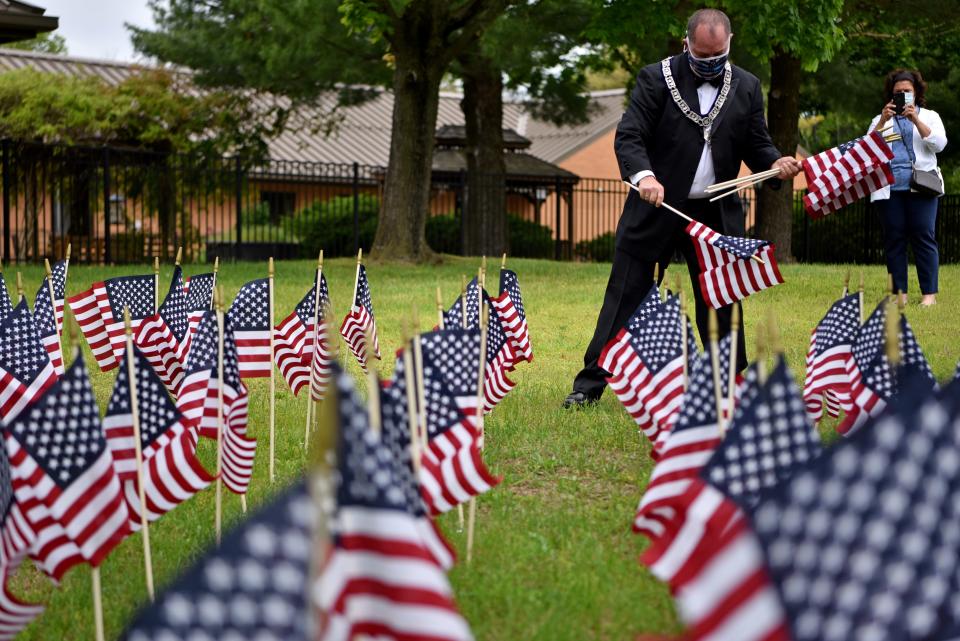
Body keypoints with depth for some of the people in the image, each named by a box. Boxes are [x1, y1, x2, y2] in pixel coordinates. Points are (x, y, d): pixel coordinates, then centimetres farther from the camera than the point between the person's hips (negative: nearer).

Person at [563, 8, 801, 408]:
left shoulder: (747, 87, 7)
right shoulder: (657, 78, -5)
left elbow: (756, 145, 10)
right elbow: (628, 136, -12)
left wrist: (778, 164, -13)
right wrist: (643, 175, -31)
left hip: (717, 214, 3)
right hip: (655, 207, -3)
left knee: (722, 302, 8)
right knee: (625, 299, 0)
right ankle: (590, 385, 5)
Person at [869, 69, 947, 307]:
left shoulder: (929, 116, 15)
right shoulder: (881, 120, 19)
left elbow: (939, 144, -3)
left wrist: (916, 121, -13)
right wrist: (883, 121, -10)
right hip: (889, 189, 2)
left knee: (923, 237, -8)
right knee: (894, 239, -1)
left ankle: (929, 293, -9)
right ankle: (899, 292, 1)